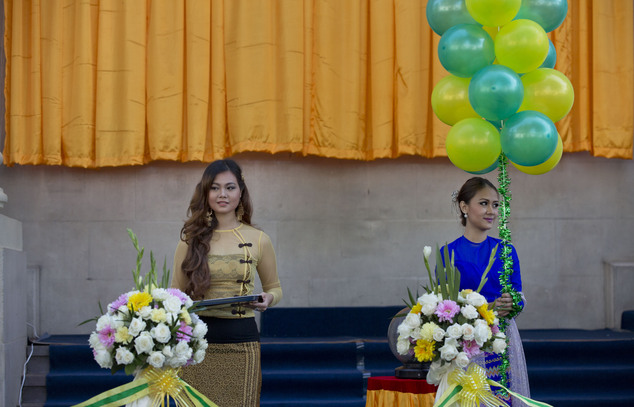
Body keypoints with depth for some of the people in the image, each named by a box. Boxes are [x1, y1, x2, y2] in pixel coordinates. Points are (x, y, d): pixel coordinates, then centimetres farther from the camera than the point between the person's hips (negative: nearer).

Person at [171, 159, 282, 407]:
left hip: (242, 342, 0)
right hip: (198, 340, 0)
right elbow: (176, 292, 13)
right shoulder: (192, 240, 7)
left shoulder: (258, 240, 6)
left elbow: (274, 287, 17)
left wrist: (267, 299, -5)